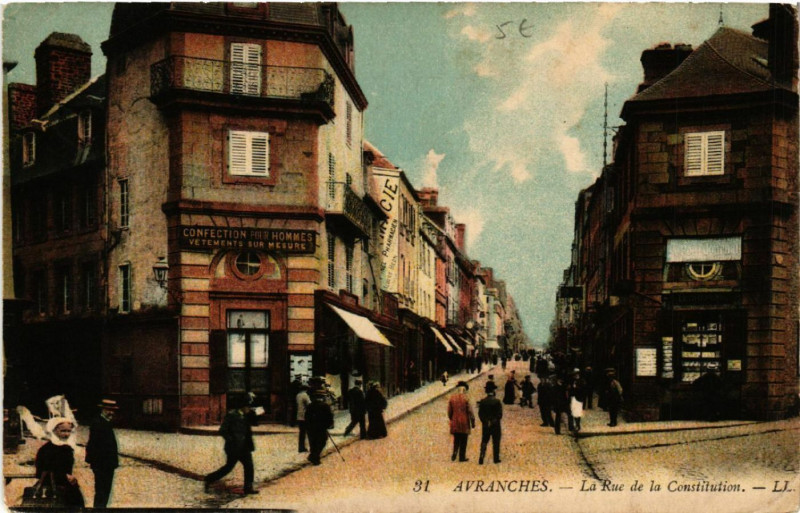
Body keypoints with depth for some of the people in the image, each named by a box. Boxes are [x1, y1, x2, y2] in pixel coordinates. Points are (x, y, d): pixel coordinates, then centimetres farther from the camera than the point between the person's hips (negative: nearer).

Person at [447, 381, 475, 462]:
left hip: (454, 423, 3)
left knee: (456, 440, 15)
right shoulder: (466, 398, -11)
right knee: (463, 441, 6)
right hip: (464, 423, -3)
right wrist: (473, 422, 0)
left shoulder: (452, 398, 0)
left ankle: (454, 454, 1)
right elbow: (470, 411, -9)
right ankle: (462, 457, 9)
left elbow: (449, 411, 7)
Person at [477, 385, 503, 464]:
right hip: (495, 425, -2)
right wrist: (494, 421, 1)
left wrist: (485, 421, 5)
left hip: (485, 425, 2)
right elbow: (500, 414, -10)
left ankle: (481, 457, -5)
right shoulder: (497, 401, -9)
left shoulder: (482, 401, -1)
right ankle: (496, 458, 9)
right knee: (496, 442, 7)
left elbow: (480, 414, 0)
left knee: (484, 442, 9)